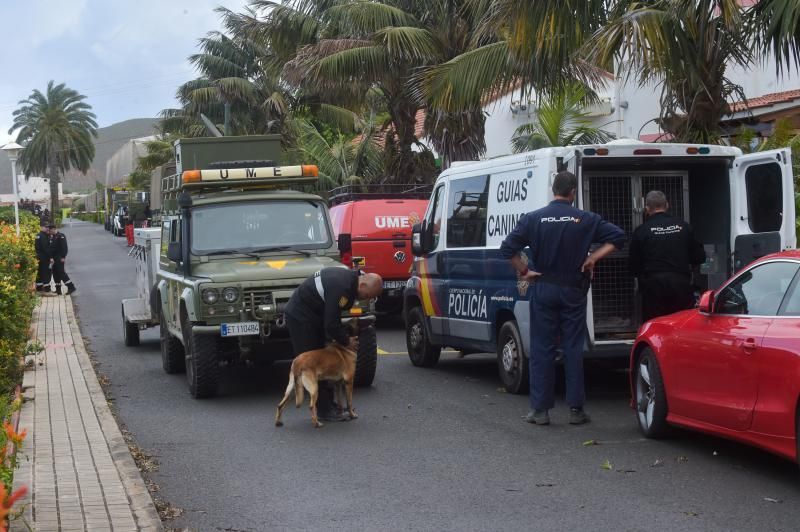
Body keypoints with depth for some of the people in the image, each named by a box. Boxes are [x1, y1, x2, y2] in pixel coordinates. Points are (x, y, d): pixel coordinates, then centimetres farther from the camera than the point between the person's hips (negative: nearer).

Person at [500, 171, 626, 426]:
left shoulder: (533, 219, -4)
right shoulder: (585, 219, -2)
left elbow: (508, 248, -12)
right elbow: (617, 236, -5)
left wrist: (524, 272, -2)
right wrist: (594, 257, -4)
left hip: (543, 290, 0)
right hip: (574, 290, 0)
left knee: (542, 349, 4)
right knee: (574, 348, 6)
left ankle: (540, 409, 5)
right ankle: (576, 409, 7)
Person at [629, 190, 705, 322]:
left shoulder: (641, 231, -2)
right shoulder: (683, 226, 5)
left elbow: (634, 266, 2)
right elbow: (699, 257, 9)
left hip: (653, 286, -2)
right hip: (681, 285, 2)